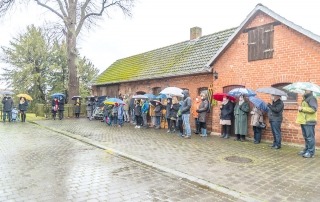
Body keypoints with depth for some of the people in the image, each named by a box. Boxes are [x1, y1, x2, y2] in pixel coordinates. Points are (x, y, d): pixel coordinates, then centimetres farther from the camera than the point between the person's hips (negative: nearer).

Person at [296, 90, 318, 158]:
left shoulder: (312, 98, -9)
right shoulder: (305, 99, 22)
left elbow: (313, 109, -21)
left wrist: (302, 108, -18)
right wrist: (300, 108, 14)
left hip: (309, 121, -10)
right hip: (304, 121, 10)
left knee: (310, 137, -7)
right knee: (306, 137, 15)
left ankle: (311, 152, -2)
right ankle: (306, 150, 22)